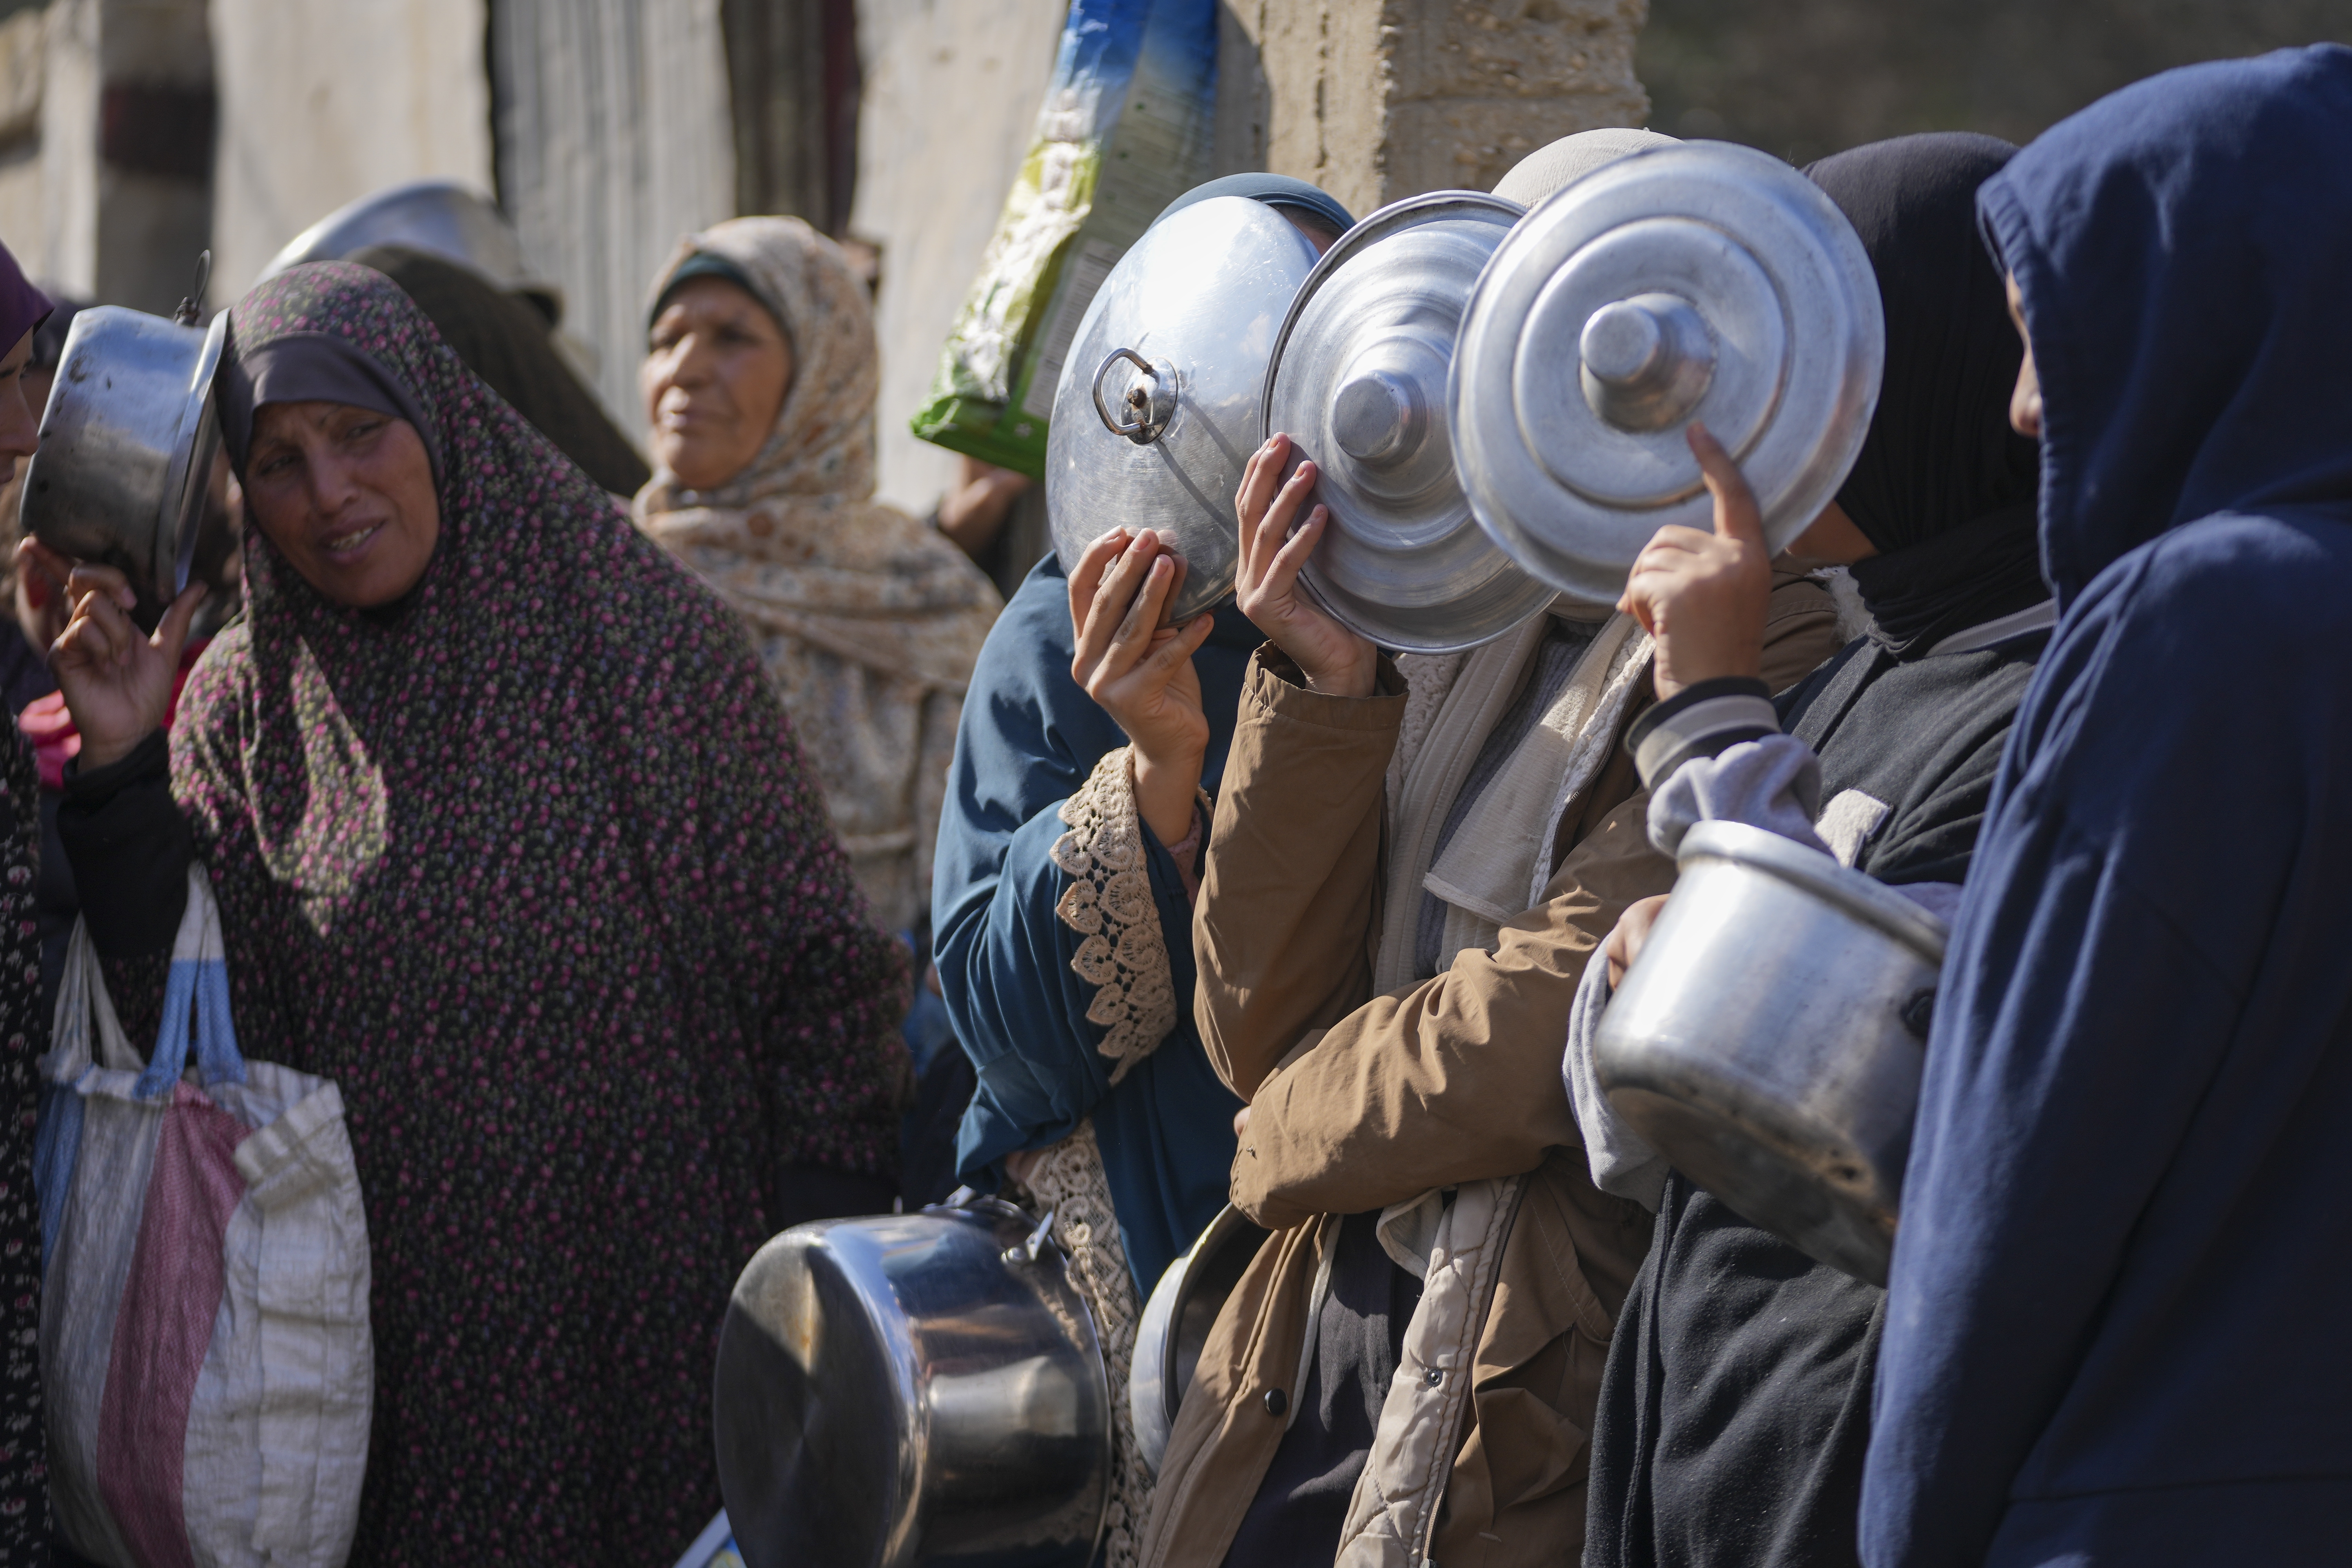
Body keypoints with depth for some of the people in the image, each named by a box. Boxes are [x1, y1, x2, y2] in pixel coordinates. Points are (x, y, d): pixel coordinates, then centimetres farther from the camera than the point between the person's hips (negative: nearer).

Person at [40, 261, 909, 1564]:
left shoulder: (632, 626, -5)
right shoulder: (244, 703, 3)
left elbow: (812, 966, -4)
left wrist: (824, 1288, -8)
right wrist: (122, 776, -12)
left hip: (668, 1298, -2)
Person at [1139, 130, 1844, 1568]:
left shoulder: (1764, 667, -13)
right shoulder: (1461, 646, 10)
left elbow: (1543, 1043, -19)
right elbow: (1263, 1033, 3)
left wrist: (1298, 1126, 0)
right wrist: (1324, 689, -8)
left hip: (1541, 1429, -6)